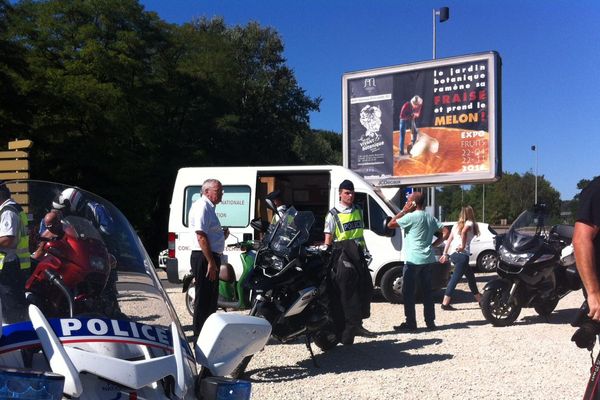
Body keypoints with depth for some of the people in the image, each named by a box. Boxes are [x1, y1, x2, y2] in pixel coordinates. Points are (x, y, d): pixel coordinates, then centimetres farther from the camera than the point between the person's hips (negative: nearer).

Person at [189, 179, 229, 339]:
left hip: (211, 257, 11)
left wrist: (223, 235, 10)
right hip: (204, 258, -11)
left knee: (212, 297, 17)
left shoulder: (209, 207, 19)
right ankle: (200, 337, -1)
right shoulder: (202, 206, -13)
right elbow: (201, 237, -22)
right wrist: (211, 262, -25)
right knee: (204, 298, -7)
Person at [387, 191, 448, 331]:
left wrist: (404, 211, -3)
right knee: (427, 291, 12)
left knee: (408, 292, 0)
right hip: (428, 259, 7)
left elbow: (390, 224, -9)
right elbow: (445, 232, 10)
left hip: (413, 260, -7)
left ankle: (410, 324, 1)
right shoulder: (430, 218, 11)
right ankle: (430, 322, 15)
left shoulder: (411, 217, -11)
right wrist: (432, 245, 8)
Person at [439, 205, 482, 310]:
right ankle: (445, 303, -13)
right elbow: (464, 231, -23)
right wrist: (463, 246, -17)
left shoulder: (457, 225, 19)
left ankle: (480, 299, 32)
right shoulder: (469, 223, 0)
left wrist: (445, 254, 11)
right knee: (455, 278, -9)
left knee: (470, 275, 21)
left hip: (453, 254, 8)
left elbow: (449, 240, 13)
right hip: (462, 254, -8)